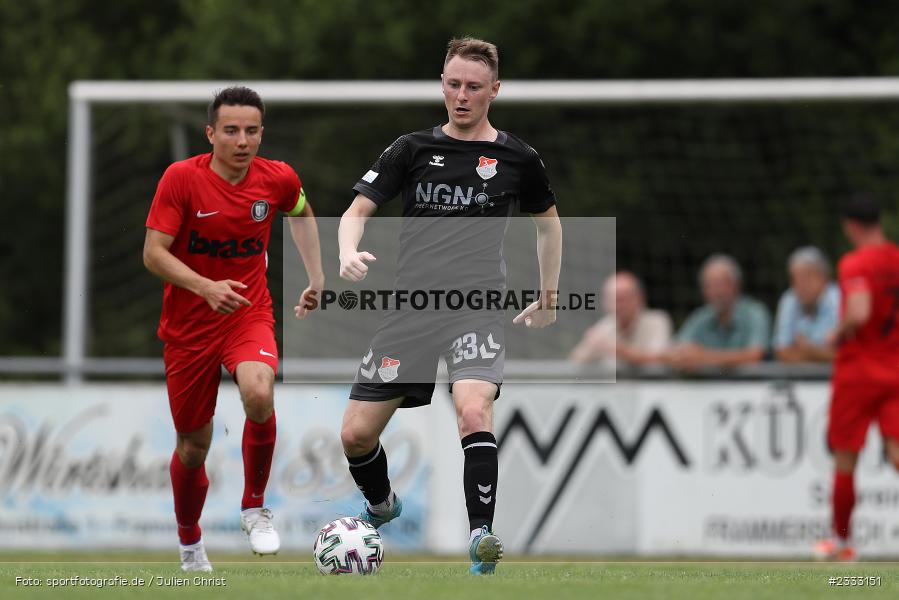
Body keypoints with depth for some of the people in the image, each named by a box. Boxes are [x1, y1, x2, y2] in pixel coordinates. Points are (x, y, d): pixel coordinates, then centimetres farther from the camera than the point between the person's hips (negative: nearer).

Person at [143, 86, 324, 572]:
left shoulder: (278, 179, -5)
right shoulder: (181, 178, -14)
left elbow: (301, 213, 20)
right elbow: (154, 253, -17)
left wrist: (316, 277, 16)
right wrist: (207, 288, -31)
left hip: (250, 314, 0)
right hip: (188, 326, 0)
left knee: (259, 395, -32)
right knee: (193, 445, 8)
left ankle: (254, 509, -10)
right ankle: (190, 546, 35)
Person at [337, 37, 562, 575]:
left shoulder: (517, 158, 6)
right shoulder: (413, 149, 7)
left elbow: (548, 221, 23)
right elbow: (358, 210, 5)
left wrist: (549, 298, 23)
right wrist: (349, 252, -17)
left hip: (477, 308, -2)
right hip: (410, 306, 2)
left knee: (474, 410, -31)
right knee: (356, 434, 1)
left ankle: (481, 536, -25)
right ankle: (381, 506, 33)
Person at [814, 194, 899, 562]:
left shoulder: (855, 265, -14)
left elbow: (859, 313, -28)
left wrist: (839, 333, -10)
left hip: (858, 370, -5)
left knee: (845, 458, 8)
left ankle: (841, 541, 19)